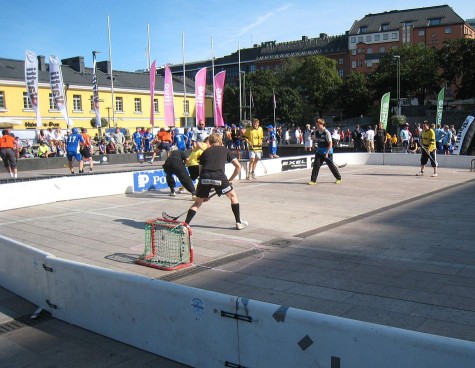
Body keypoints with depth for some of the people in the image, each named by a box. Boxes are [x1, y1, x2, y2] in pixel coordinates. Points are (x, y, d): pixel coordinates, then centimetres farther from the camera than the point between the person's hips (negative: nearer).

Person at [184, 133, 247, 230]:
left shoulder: (205, 152, 27)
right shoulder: (225, 150, 24)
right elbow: (238, 166, 18)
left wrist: (205, 193, 31)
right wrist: (230, 180, 28)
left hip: (204, 178, 2)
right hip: (219, 177, -1)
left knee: (198, 202, 18)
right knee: (233, 196, 21)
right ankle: (239, 223, 21)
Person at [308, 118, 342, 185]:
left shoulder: (327, 132, -18)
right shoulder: (316, 132, 0)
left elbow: (330, 143, -19)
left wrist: (327, 153, -22)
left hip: (327, 151, -5)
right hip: (319, 151, 5)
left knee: (331, 165, 5)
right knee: (316, 164, -7)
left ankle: (339, 178, 23)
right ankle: (313, 180, -4)